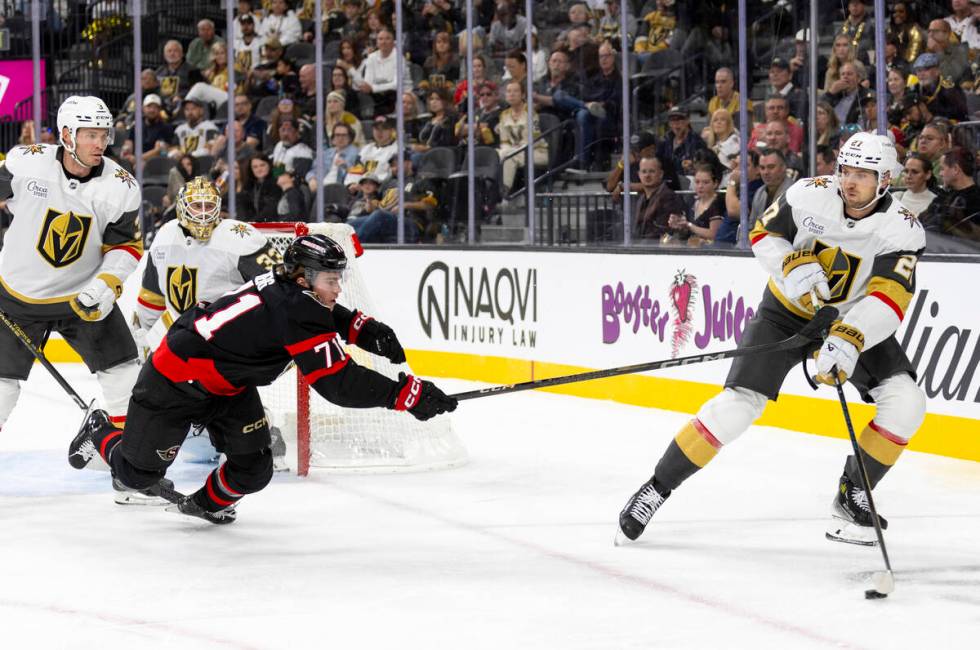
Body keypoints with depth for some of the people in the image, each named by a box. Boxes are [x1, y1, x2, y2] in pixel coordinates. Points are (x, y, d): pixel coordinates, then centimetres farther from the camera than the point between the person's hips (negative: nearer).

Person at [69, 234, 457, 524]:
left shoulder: (285, 282, -10)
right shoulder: (293, 313, -35)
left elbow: (328, 313, 15)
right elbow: (339, 384, -36)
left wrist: (366, 329, -5)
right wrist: (408, 394, -36)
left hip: (227, 386, 8)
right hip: (174, 381, -8)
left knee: (253, 468, -1)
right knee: (138, 475, 8)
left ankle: (210, 501, 29)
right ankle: (99, 434, 38)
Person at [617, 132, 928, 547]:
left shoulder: (903, 229, -22)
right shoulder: (810, 194, -18)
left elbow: (890, 298, -33)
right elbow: (763, 234, -4)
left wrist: (849, 340, -48)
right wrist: (793, 265, -24)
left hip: (855, 322, 1)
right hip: (788, 310, -1)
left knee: (906, 402, -18)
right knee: (737, 406, -16)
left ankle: (852, 497, -1)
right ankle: (656, 489, -3)